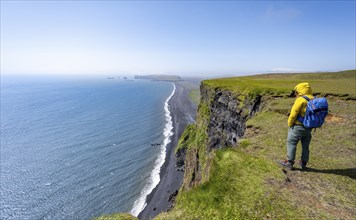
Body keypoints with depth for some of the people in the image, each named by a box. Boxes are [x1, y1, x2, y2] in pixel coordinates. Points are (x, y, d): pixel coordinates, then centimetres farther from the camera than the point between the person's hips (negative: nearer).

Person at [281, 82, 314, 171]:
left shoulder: (301, 100, -18)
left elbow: (293, 114, -19)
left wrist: (289, 124, -5)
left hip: (298, 127, -7)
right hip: (308, 128, 7)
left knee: (291, 144, 6)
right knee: (305, 146, 17)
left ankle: (289, 163, 13)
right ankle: (304, 163, 30)